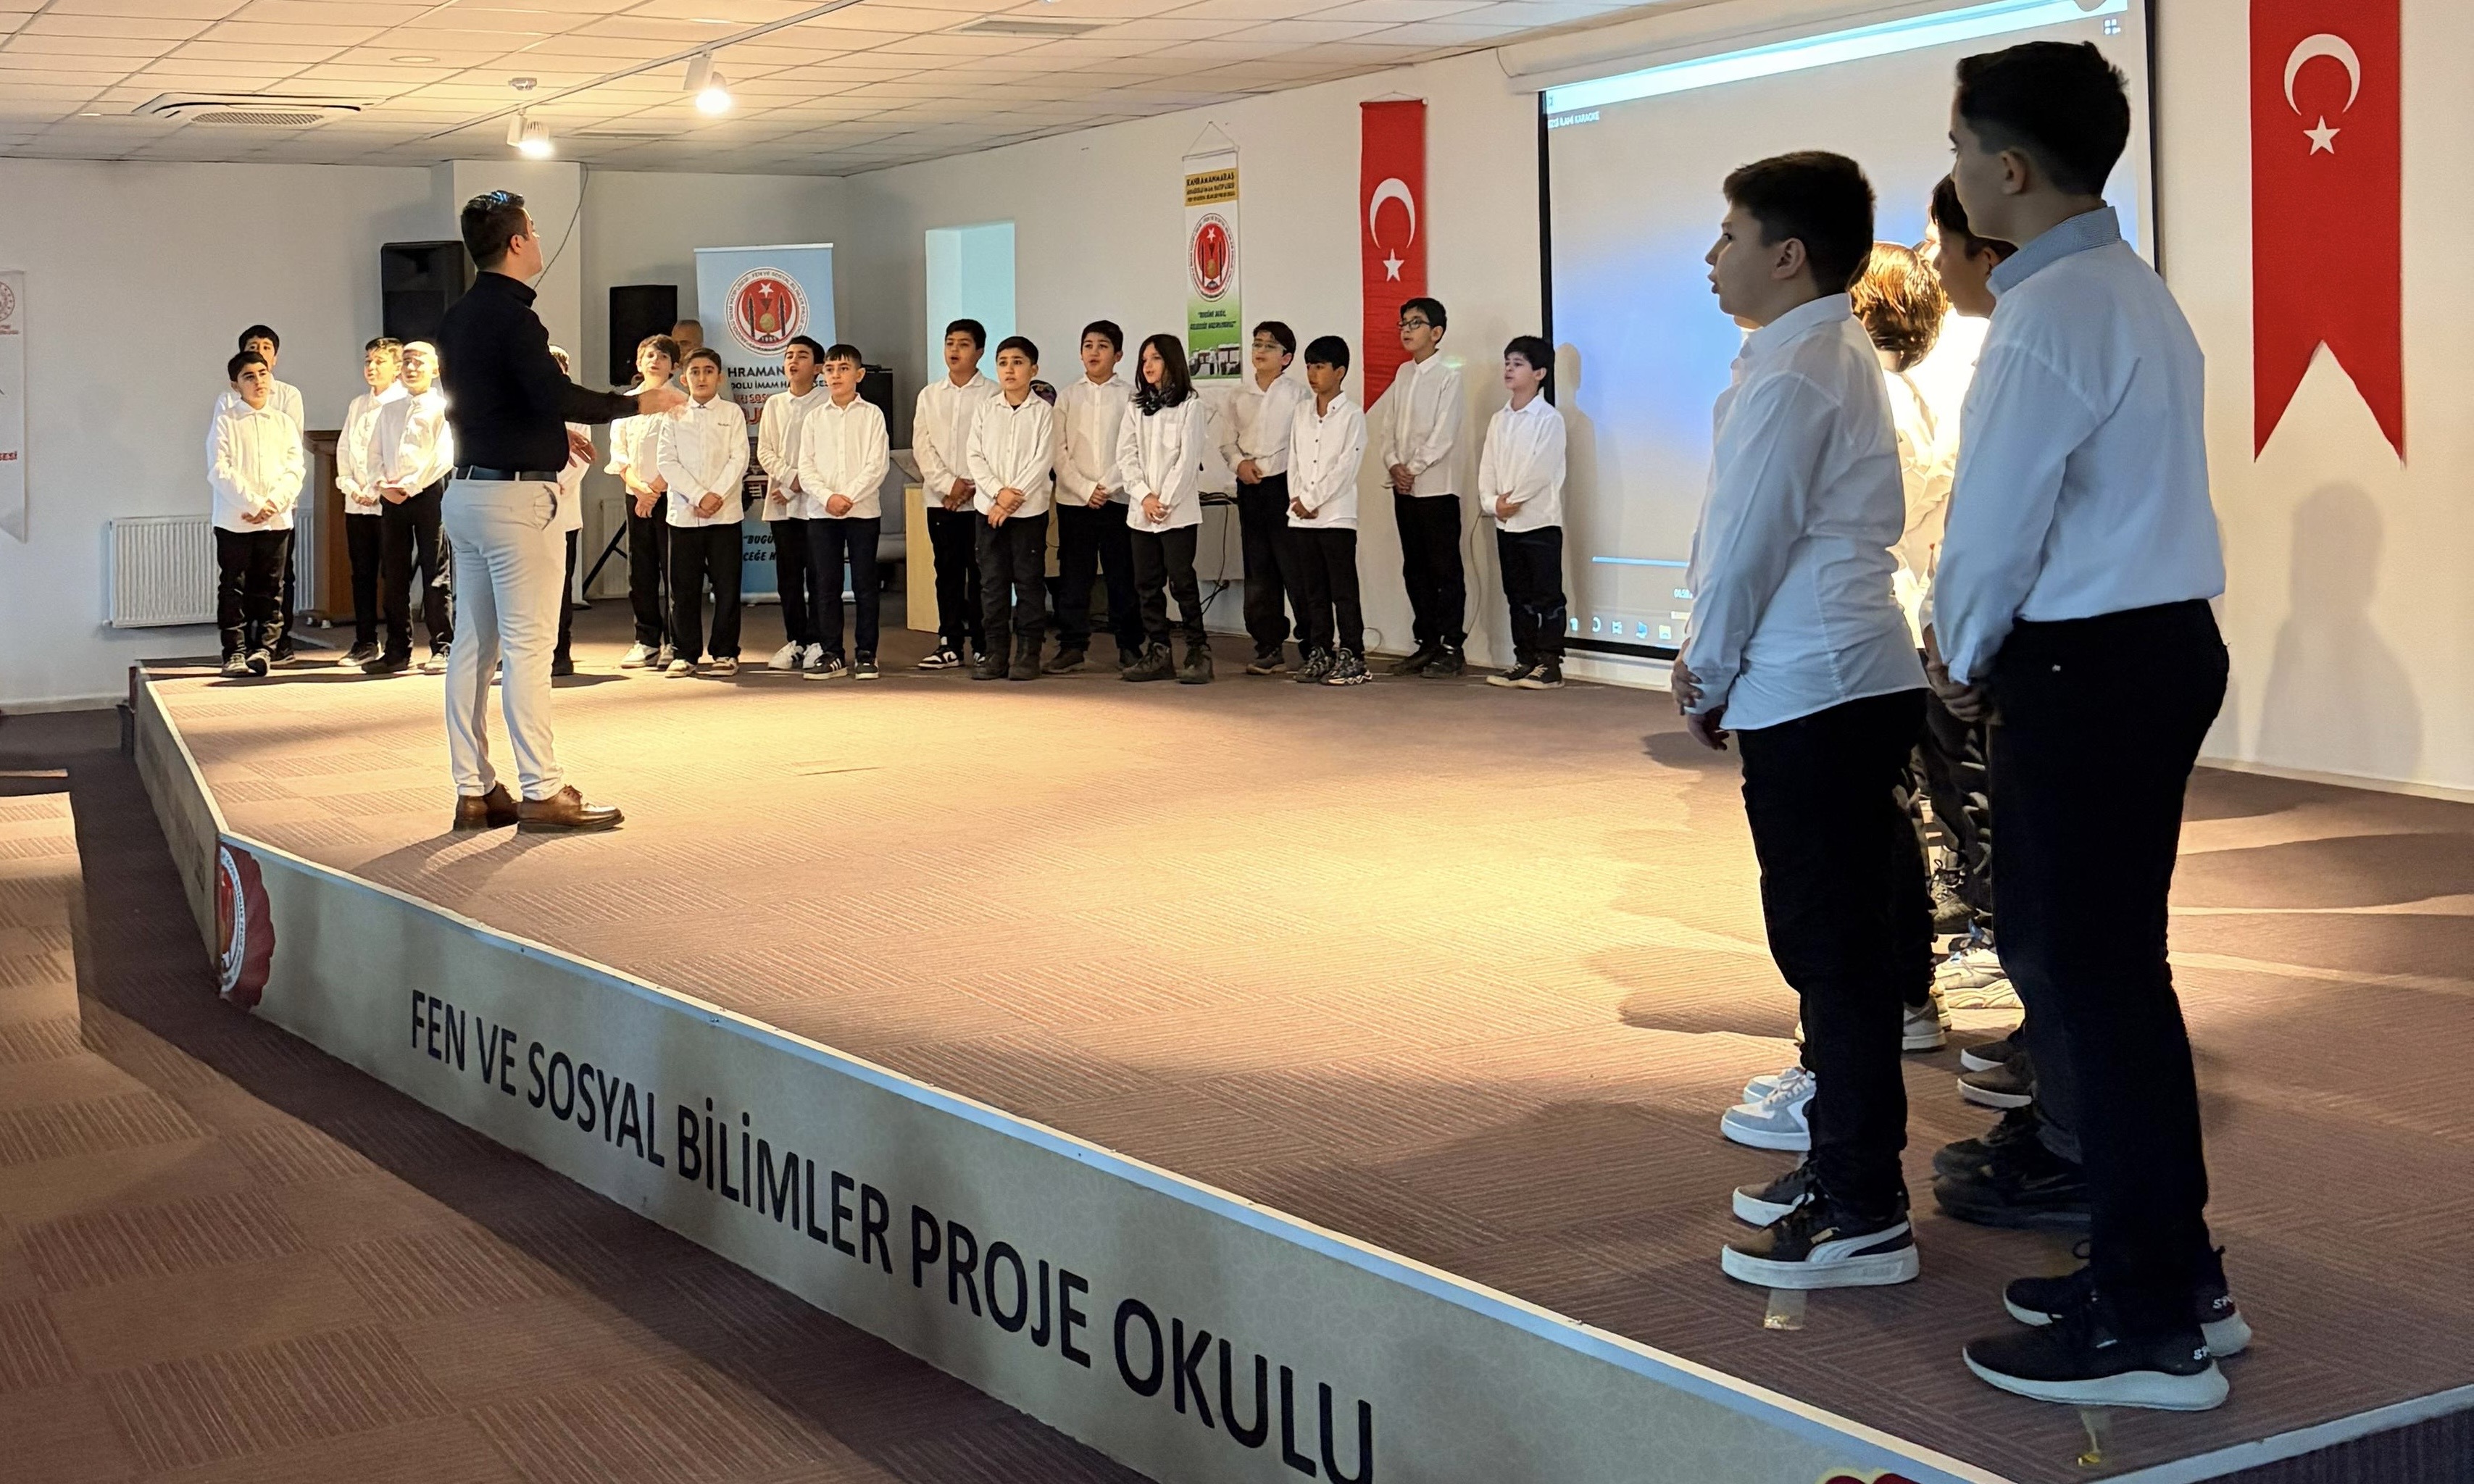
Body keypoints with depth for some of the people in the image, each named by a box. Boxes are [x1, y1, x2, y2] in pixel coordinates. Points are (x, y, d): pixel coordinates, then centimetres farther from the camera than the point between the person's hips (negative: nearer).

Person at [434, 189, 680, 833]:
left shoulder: (458, 318, 13)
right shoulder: (511, 316, -14)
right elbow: (556, 395, -24)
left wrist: (547, 433, 29)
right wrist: (637, 402, -13)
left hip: (468, 489, 9)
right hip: (516, 495, -9)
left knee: (476, 644, 9)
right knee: (529, 643, -7)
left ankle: (475, 791, 13)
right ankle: (542, 792, -4)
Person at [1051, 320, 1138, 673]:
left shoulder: (1129, 397, 4)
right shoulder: (1068, 397, 9)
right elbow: (1059, 452, 4)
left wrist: (1108, 487, -11)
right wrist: (1085, 490, -7)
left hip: (1118, 498, -1)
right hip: (1074, 499, 1)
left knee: (1123, 575, 2)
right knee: (1073, 575, 1)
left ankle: (1129, 645, 9)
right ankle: (1072, 646, 5)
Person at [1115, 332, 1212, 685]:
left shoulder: (1191, 405, -1)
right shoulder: (1137, 408, 15)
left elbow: (1188, 458, -8)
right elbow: (1126, 456, 7)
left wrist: (1165, 500, -12)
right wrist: (1145, 497, -7)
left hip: (1179, 510, -6)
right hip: (1140, 510, 6)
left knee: (1181, 580, -8)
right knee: (1147, 583, 5)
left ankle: (1199, 654, -3)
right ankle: (1158, 654, 10)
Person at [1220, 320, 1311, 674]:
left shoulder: (1297, 394, -3)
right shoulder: (1240, 395, 11)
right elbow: (1227, 441, 15)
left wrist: (1265, 467, -13)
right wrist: (1239, 463, -4)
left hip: (1285, 483, -5)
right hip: (1250, 487, 5)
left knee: (1295, 570, -6)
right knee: (1258, 572, 7)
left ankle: (1312, 648, 1)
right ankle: (1269, 648, 13)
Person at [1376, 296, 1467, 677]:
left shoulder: (1448, 377, -7)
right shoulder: (1403, 375, 13)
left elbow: (1444, 435, -13)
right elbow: (1386, 425, 10)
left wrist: (1413, 469, -14)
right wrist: (1393, 465, -5)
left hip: (1436, 487, -7)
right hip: (1404, 488, 7)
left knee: (1445, 570, -3)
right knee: (1415, 569, 10)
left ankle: (1452, 648, 0)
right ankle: (1427, 643, 17)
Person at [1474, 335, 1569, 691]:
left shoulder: (1549, 419, -7)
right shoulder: (1499, 420, 13)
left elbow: (1541, 469, -15)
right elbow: (1487, 466, 8)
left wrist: (1513, 501, -13)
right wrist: (1491, 502, -7)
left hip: (1539, 520, -7)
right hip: (1505, 523, 7)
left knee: (1546, 596, -4)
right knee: (1517, 596, 10)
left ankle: (1549, 665, -2)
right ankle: (1525, 661, 16)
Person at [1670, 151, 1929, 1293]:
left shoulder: (1791, 377, -16)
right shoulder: (1839, 356, 16)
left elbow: (1749, 547, -15)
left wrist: (1706, 677, -1)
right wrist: (1713, 661, 14)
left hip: (1811, 692, -10)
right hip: (1855, 680, 10)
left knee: (1833, 951, -6)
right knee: (1843, 940, 16)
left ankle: (1864, 1215, 0)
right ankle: (1842, 1169, 26)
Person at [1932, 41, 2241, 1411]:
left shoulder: (2048, 317, -18)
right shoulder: (2138, 294, 13)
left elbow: (1997, 520, -16)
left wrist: (1962, 658, 2)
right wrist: (1983, 644, 10)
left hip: (2088, 672, -10)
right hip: (2166, 641, 10)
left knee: (2087, 981, -2)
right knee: (2113, 965, 17)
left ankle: (2153, 1328, 5)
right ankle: (2171, 1273, 26)